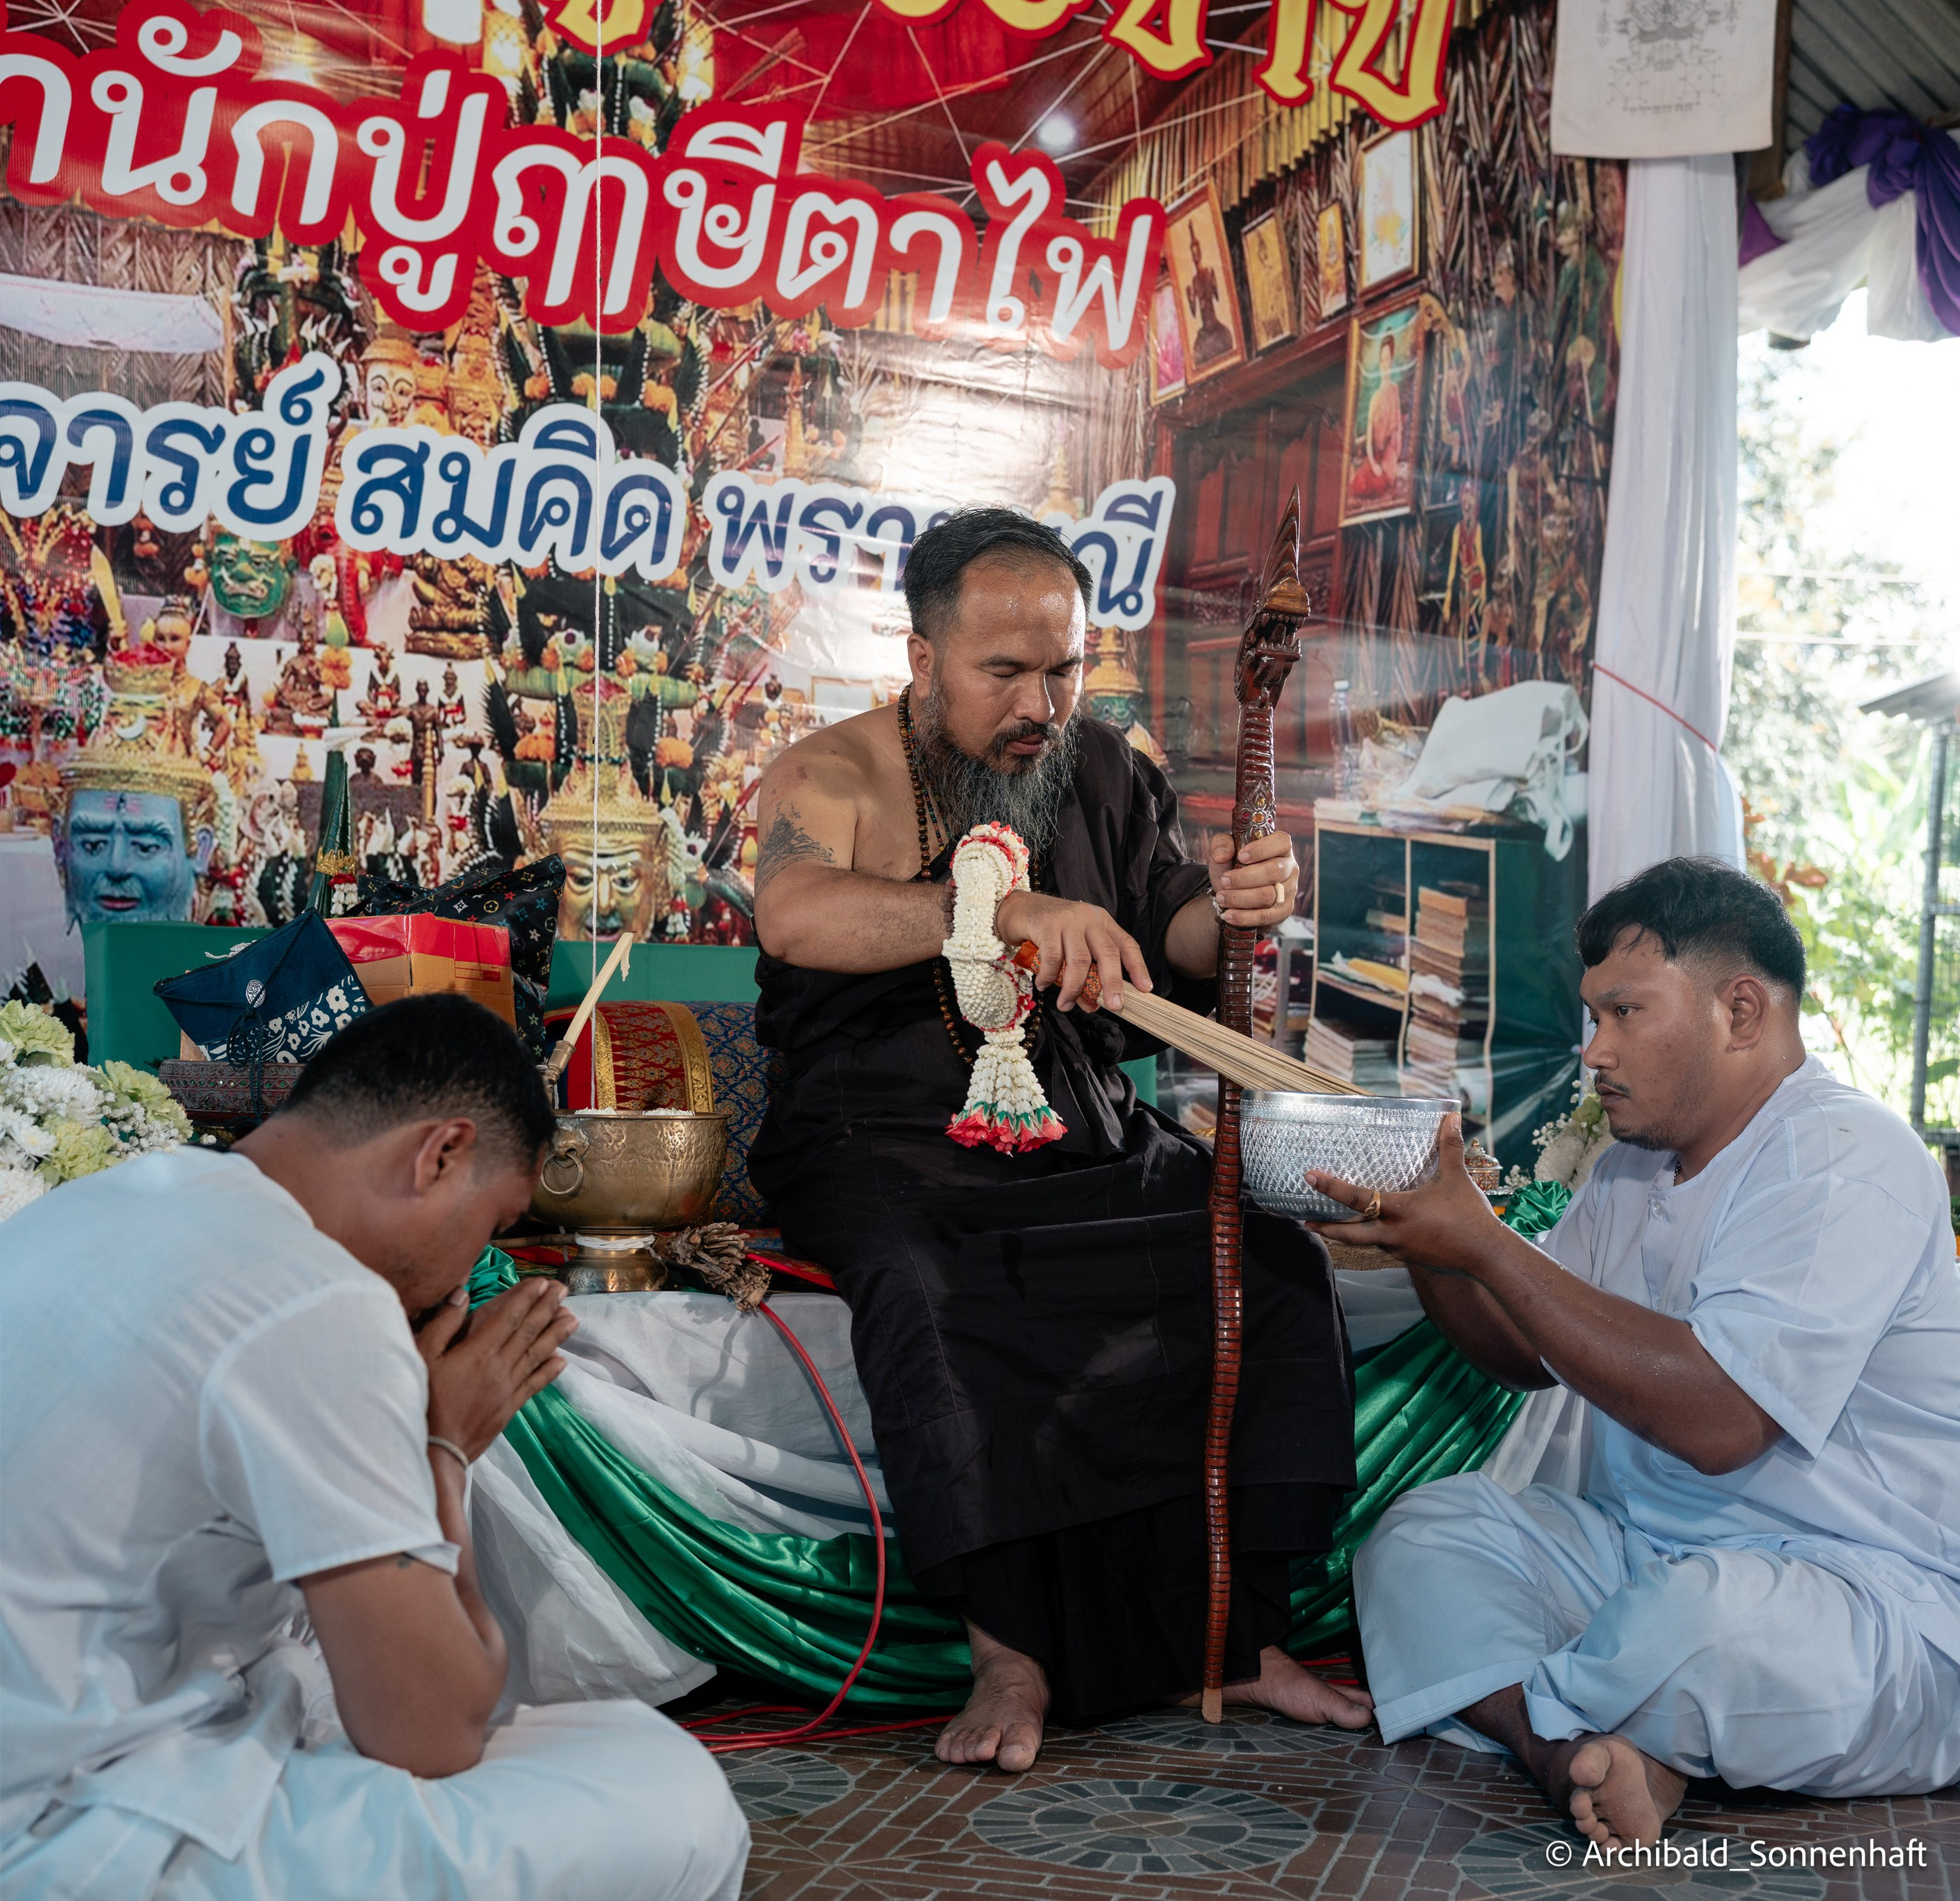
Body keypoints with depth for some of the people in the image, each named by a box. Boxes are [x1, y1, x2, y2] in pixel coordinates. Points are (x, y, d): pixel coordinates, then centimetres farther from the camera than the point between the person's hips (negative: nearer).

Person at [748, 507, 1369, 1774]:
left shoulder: (1101, 773, 12)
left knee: (1276, 1264, -18)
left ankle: (1236, 1635, -10)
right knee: (931, 1293, -36)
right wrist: (1015, 911, -39)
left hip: (1089, 1137, 5)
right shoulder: (836, 776, -4)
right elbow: (794, 914, -27)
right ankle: (1009, 1654, -27)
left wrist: (1231, 911, -13)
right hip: (887, 1145, -4)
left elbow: (1174, 953, 13)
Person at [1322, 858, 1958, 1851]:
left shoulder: (1845, 1158, -16)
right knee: (1419, 1534, -5)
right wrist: (1428, 1242, -1)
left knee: (1707, 1617, -39)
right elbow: (1529, 1354, 20)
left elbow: (1716, 1417, -28)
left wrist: (1486, 1244, -23)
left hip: (1879, 1610, -9)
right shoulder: (1633, 1169, 13)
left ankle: (1513, 1710, -8)